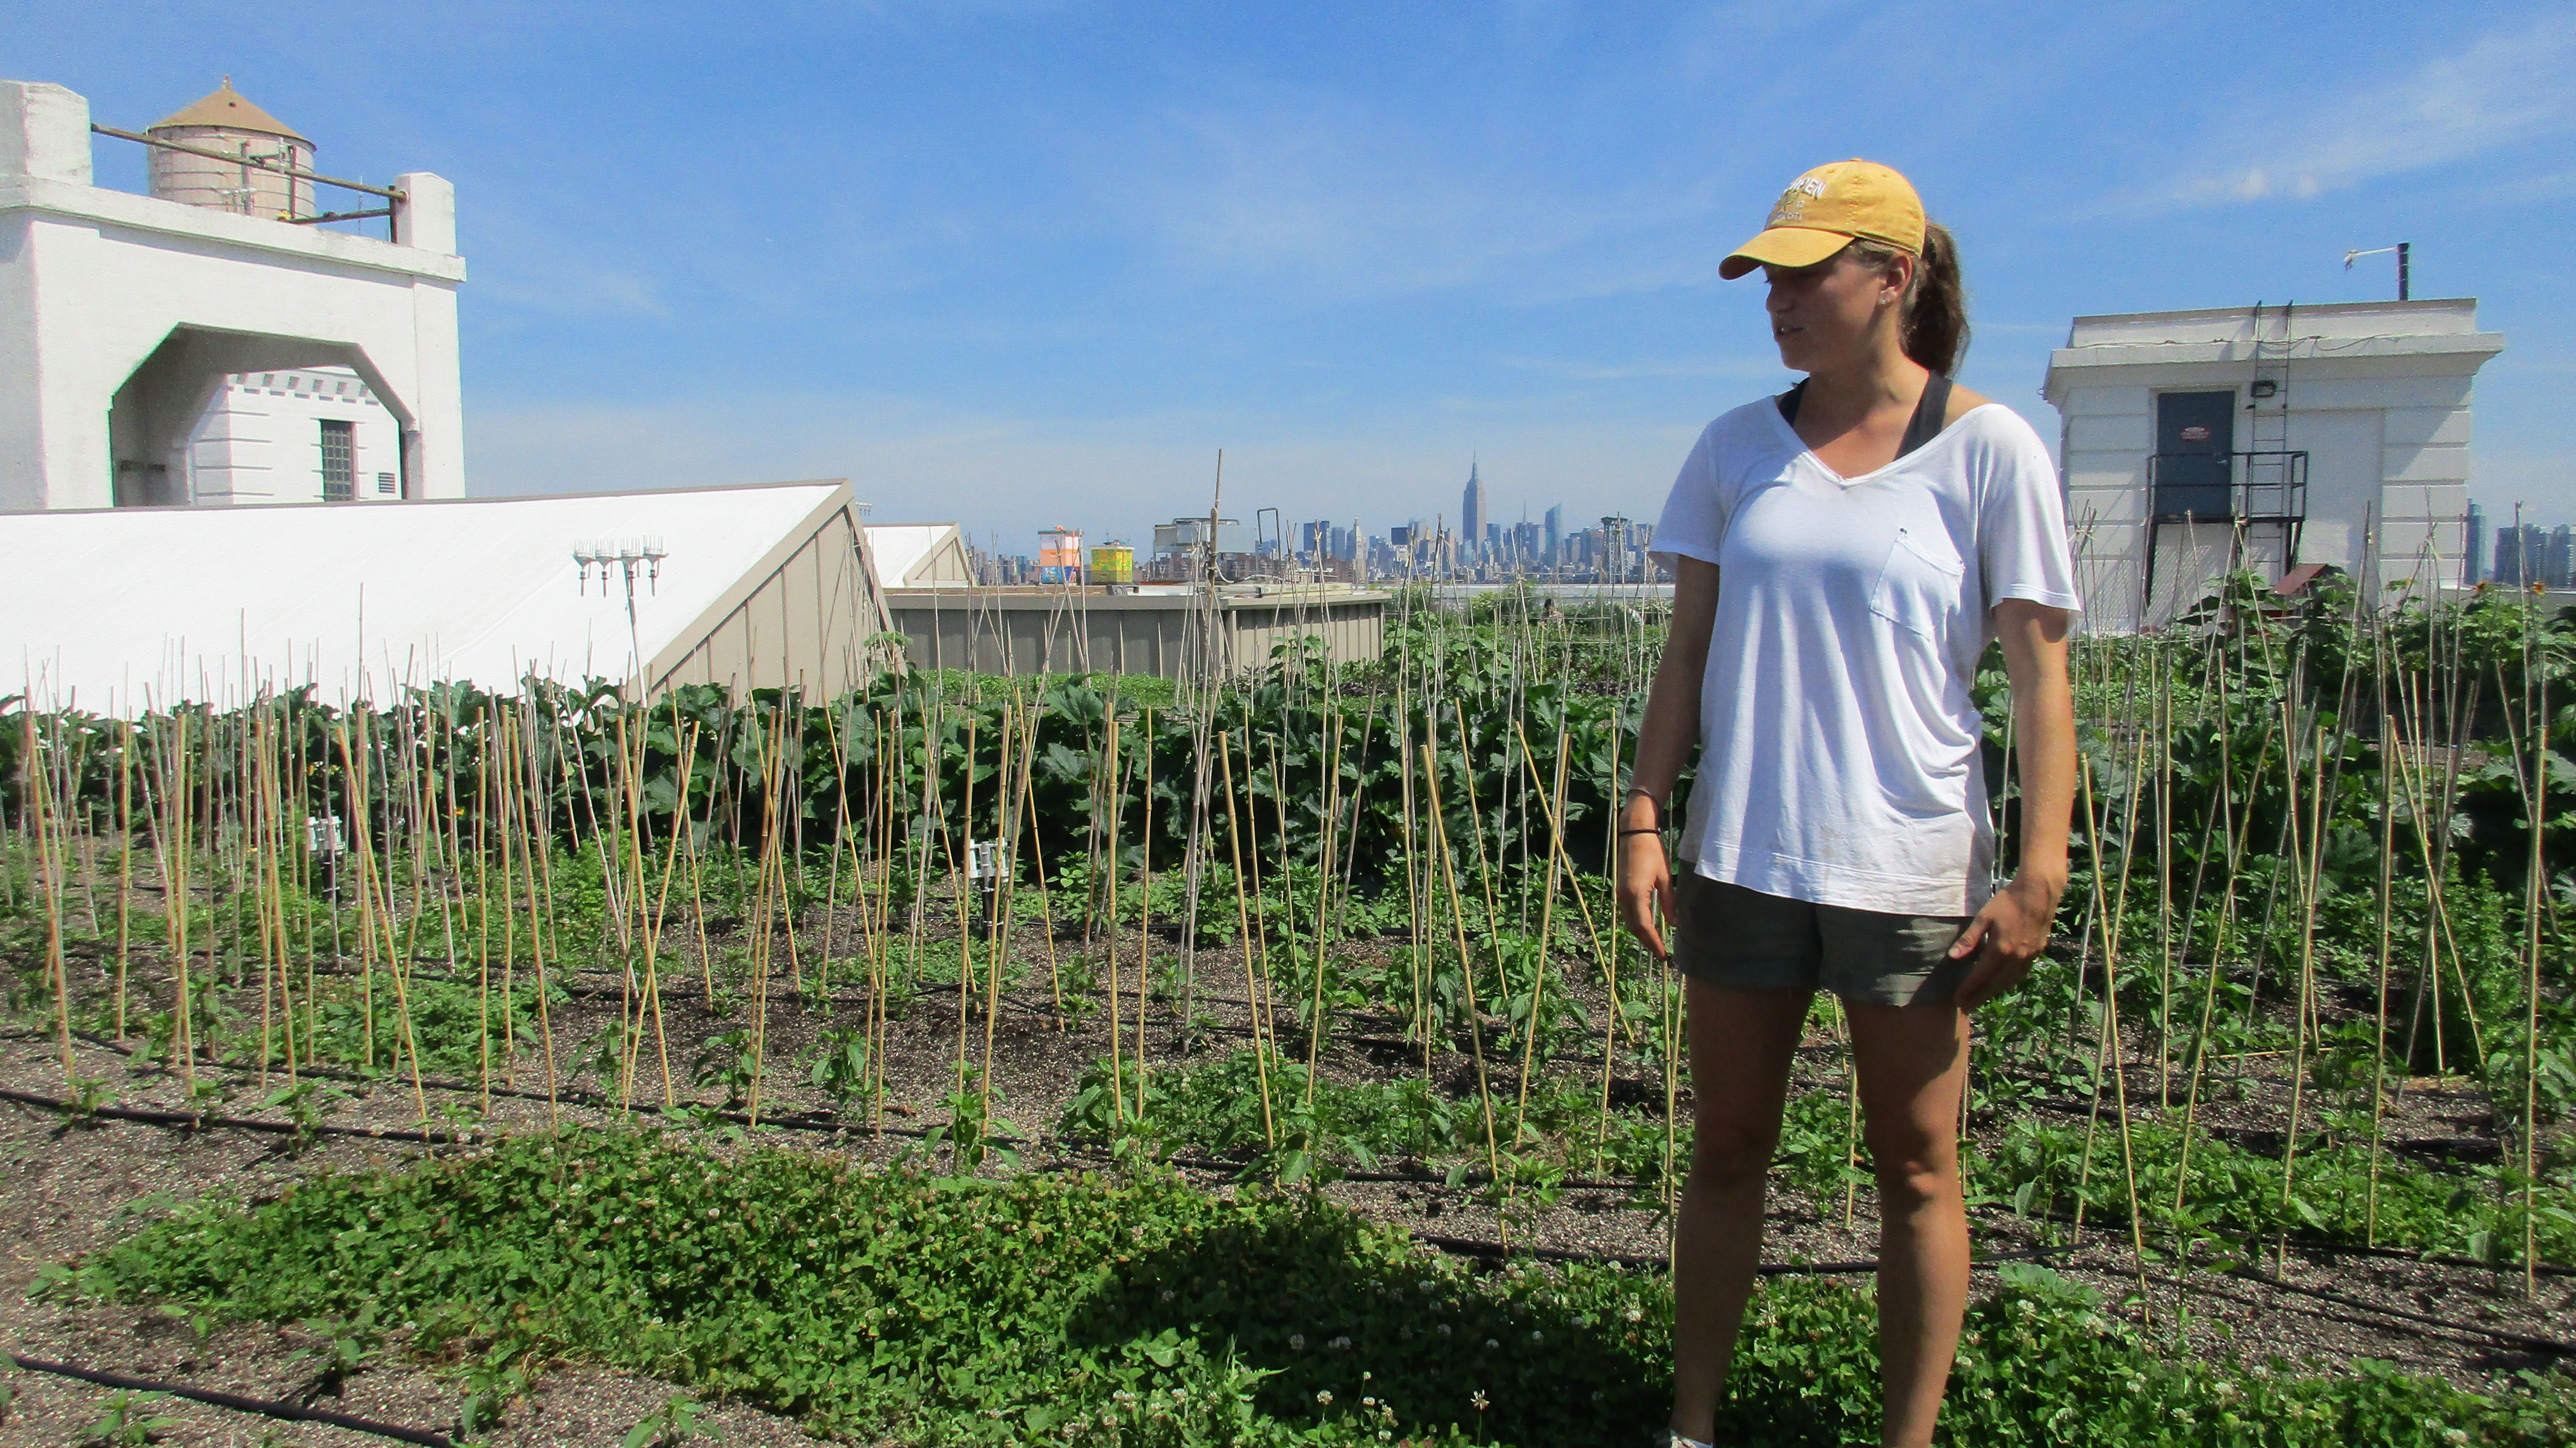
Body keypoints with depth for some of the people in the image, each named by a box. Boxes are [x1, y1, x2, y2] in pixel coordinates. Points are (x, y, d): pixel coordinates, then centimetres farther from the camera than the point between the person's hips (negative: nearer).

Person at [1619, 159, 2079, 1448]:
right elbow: (1689, 652, 7)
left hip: (1911, 867, -3)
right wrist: (1642, 820, 0)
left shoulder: (1988, 449, -4)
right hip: (1741, 858, 3)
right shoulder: (1739, 446, 6)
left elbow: (2039, 677, -4)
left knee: (1915, 1169, 9)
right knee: (1726, 1151, 13)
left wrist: (2038, 876, -10)